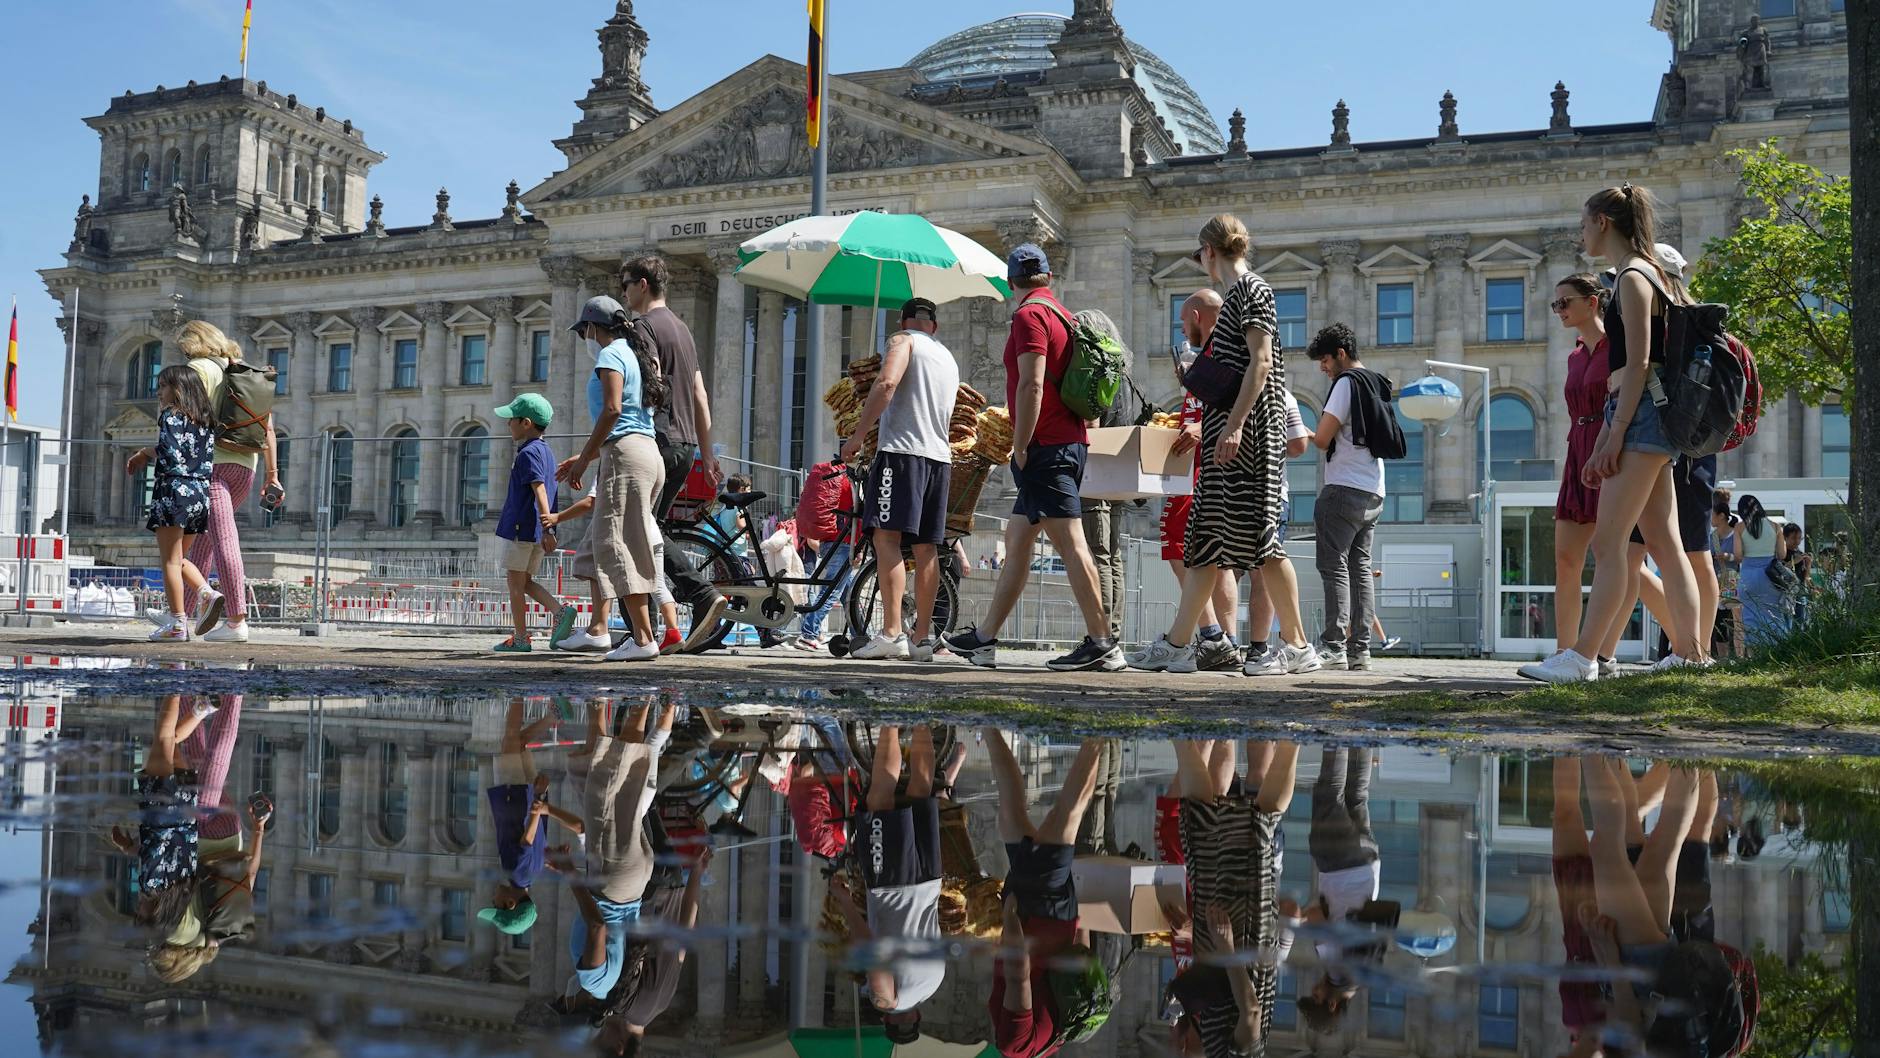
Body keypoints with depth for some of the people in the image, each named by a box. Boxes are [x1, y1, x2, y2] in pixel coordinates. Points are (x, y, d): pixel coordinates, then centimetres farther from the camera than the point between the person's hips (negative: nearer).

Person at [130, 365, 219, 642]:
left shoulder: (170, 415, -6)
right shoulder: (206, 420, 15)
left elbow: (170, 455, -17)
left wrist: (146, 453, 1)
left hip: (174, 490, -7)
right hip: (201, 492, 7)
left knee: (170, 560, -2)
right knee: (179, 557, 20)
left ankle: (177, 623, -4)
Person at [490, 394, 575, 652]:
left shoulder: (528, 453, -14)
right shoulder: (546, 451, 16)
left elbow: (539, 491, -23)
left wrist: (547, 529, -29)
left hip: (521, 527, -9)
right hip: (536, 530, 9)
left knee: (515, 583, 0)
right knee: (525, 581, 15)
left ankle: (520, 638, 4)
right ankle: (560, 611, -3)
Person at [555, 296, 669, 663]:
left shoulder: (610, 355, -4)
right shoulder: (634, 355, 25)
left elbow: (612, 410, -18)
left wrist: (584, 459, -13)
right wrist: (584, 456, 24)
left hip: (626, 454, -10)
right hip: (647, 451, 10)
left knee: (618, 544, -10)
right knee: (601, 542, 14)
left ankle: (643, 638, -13)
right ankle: (597, 628, 15)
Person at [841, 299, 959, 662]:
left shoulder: (902, 340, 4)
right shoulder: (949, 359, 26)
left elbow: (886, 383, -15)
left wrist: (857, 436, -15)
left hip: (903, 448, -7)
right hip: (940, 456, 8)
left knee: (887, 536, -13)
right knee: (926, 548, 7)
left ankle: (892, 633, -23)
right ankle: (923, 637, 8)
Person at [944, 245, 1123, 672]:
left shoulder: (1030, 315, -8)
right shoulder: (1064, 316, 19)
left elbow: (1032, 385, -19)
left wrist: (1020, 448, -15)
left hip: (1045, 447, -10)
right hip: (1070, 442, 10)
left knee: (1070, 543, -10)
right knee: (1017, 541, 12)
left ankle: (1101, 641, -10)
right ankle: (985, 639, 18)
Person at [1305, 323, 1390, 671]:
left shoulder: (1346, 382, -7)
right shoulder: (1377, 386, 21)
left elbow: (1323, 439, -10)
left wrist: (1306, 434, 10)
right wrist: (1318, 436, 16)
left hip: (1345, 489, -8)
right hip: (1374, 494, 9)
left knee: (1334, 566, -8)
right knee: (1361, 567, 7)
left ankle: (1334, 646, -13)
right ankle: (1360, 649, 4)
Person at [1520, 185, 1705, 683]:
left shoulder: (1633, 278, -8)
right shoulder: (1643, 275, 21)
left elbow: (1638, 366, -16)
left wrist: (1616, 434, -18)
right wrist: (1602, 443, 21)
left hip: (1641, 417, -10)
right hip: (1645, 420, 10)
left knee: (1607, 543, -13)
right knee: (1663, 543, 10)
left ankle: (1581, 658, -15)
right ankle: (1688, 652, 13)